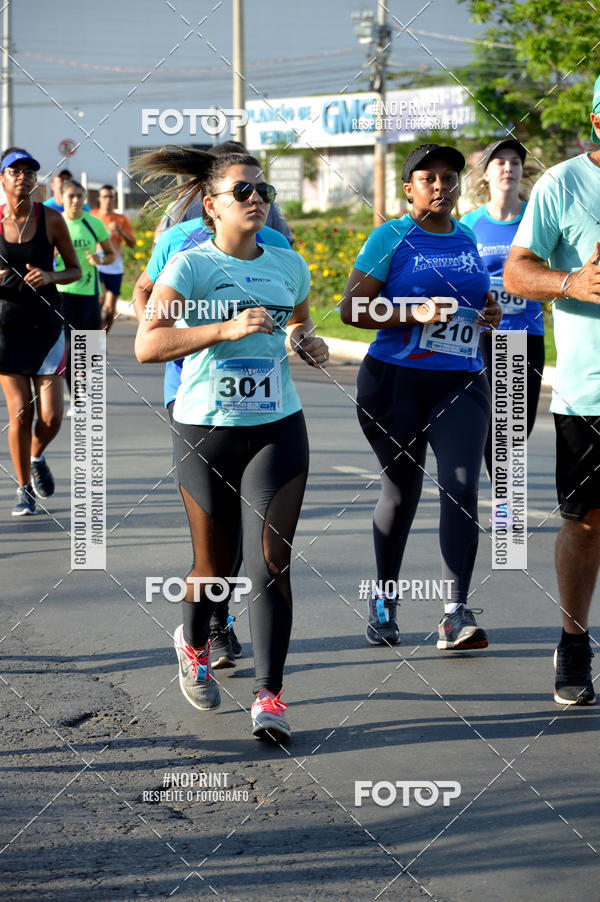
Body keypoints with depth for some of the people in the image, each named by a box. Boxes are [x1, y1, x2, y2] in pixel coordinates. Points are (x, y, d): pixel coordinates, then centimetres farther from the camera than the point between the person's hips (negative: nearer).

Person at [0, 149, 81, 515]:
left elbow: (76, 270, 6)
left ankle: (37, 458, 31)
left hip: (46, 323, 0)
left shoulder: (51, 219, -2)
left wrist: (50, 277, -15)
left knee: (52, 417, -4)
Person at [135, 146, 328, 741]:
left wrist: (308, 342, 6)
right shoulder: (190, 266, -6)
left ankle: (268, 698, -7)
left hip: (276, 429, 2)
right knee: (215, 563, 9)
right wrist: (227, 328, -26)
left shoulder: (288, 265, 9)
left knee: (269, 560, -10)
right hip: (206, 430, -2)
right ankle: (193, 643, 42)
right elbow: (146, 345, -17)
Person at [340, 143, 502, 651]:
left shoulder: (467, 239, 12)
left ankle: (457, 615, -15)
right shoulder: (391, 238, -2)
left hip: (461, 383, 3)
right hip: (395, 381, -3)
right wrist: (415, 312, -18)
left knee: (461, 487, -13)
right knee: (401, 490, 5)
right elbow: (352, 309, -7)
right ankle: (384, 600, 25)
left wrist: (489, 311, 6)